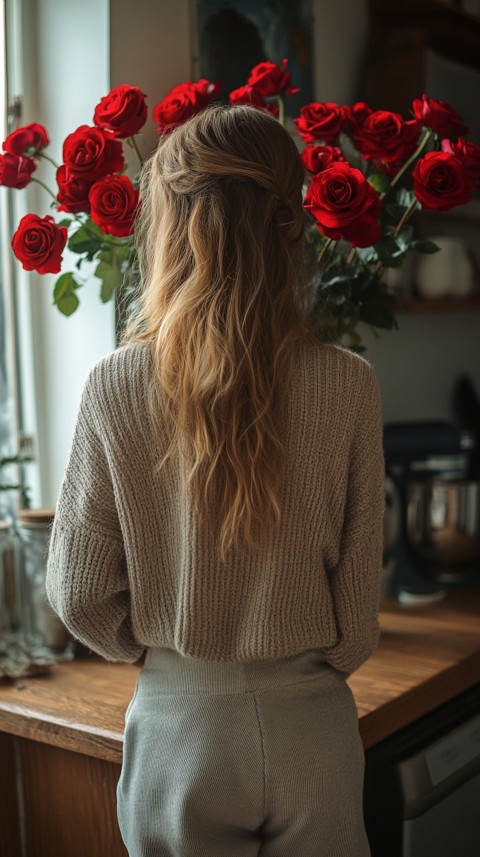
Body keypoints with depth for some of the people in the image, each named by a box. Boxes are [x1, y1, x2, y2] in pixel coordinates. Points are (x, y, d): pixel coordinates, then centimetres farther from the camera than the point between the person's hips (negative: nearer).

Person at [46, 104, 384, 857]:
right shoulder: (349, 386, -15)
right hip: (309, 724, 1)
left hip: (178, 720, 0)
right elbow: (360, 595, -6)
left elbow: (79, 594, -8)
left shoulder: (116, 386, -15)